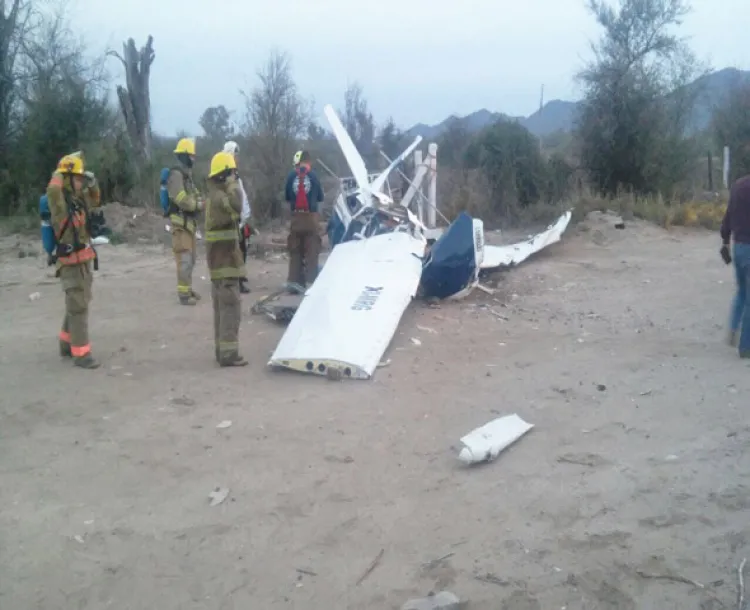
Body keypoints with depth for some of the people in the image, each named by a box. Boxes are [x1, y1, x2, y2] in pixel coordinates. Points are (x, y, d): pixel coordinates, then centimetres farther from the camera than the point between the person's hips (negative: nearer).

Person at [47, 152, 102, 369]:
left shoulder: (78, 199, 7)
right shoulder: (59, 202, -16)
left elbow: (96, 201, 28)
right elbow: (53, 189, -40)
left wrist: (93, 185, 9)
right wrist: (61, 172, -22)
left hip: (84, 260, 9)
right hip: (71, 263, -9)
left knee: (78, 304, 19)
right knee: (78, 307, -6)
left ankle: (66, 345, 34)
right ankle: (80, 354, -2)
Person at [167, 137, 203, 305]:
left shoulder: (187, 174, 17)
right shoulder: (176, 174, -15)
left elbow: (193, 196, 20)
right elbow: (181, 200, -23)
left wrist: (201, 201, -2)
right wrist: (199, 205, -12)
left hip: (189, 221, 10)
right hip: (181, 222, -10)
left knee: (190, 259, 16)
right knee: (184, 259, -9)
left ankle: (188, 289, 25)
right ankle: (184, 294, -6)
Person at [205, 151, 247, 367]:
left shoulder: (214, 195, 17)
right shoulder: (219, 197, -17)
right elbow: (236, 205, -38)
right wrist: (233, 185, -23)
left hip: (219, 260, 11)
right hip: (225, 260, -11)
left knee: (221, 307, 13)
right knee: (230, 307, -9)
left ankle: (222, 350, 19)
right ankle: (228, 354, -8)